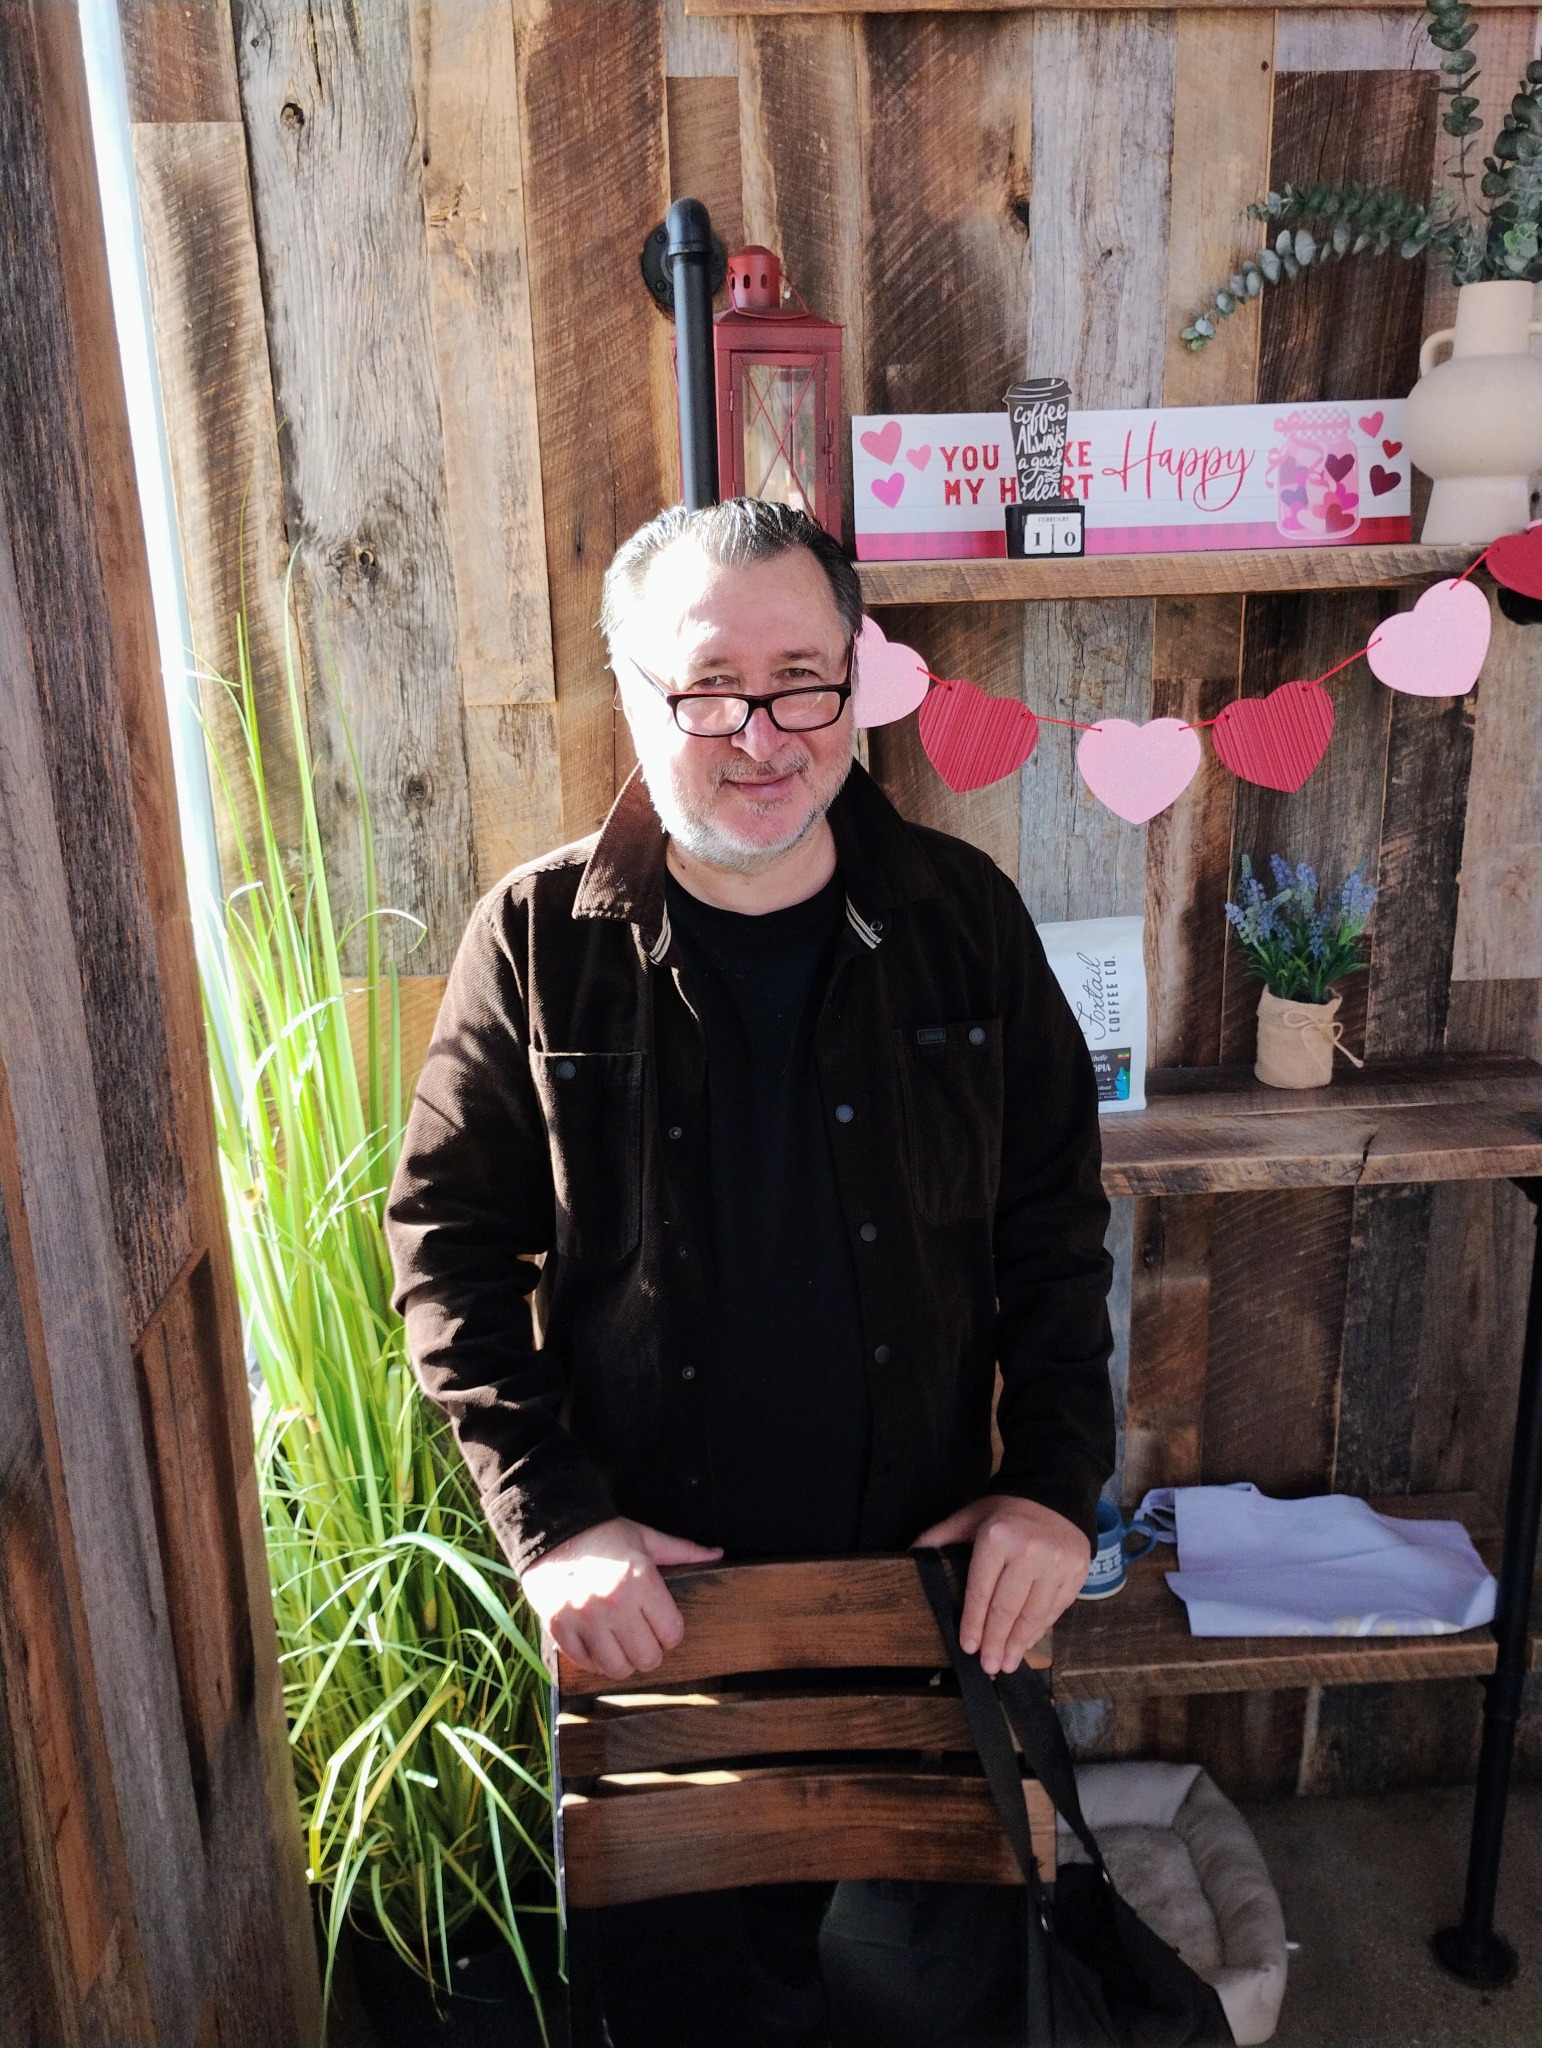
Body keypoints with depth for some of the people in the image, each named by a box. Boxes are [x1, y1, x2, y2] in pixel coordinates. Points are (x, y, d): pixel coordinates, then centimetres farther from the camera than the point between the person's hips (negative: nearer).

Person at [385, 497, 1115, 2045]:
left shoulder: (960, 916, -6)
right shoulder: (539, 941, -10)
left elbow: (1054, 1219, 1)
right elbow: (447, 1243, -6)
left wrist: (1057, 1480, -5)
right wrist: (545, 1517, -13)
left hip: (916, 1563, 2)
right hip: (643, 1578, -1)